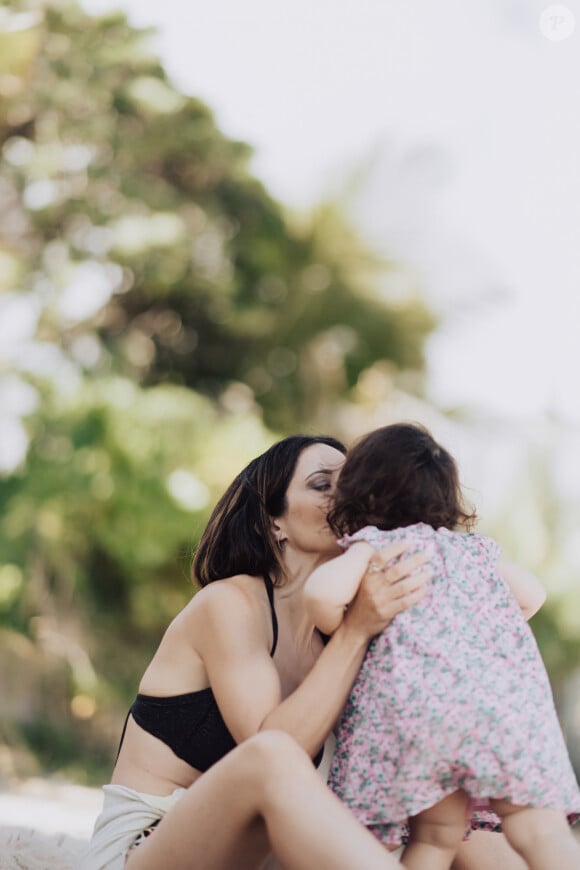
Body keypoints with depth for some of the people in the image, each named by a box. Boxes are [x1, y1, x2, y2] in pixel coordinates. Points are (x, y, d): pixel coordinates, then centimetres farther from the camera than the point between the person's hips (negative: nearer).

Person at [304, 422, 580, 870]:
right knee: (542, 830, -5)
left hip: (417, 697, -2)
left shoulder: (372, 546, 16)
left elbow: (323, 592, -3)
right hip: (507, 696, 2)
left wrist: (346, 633, 16)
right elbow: (532, 595, 39)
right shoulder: (473, 547, 29)